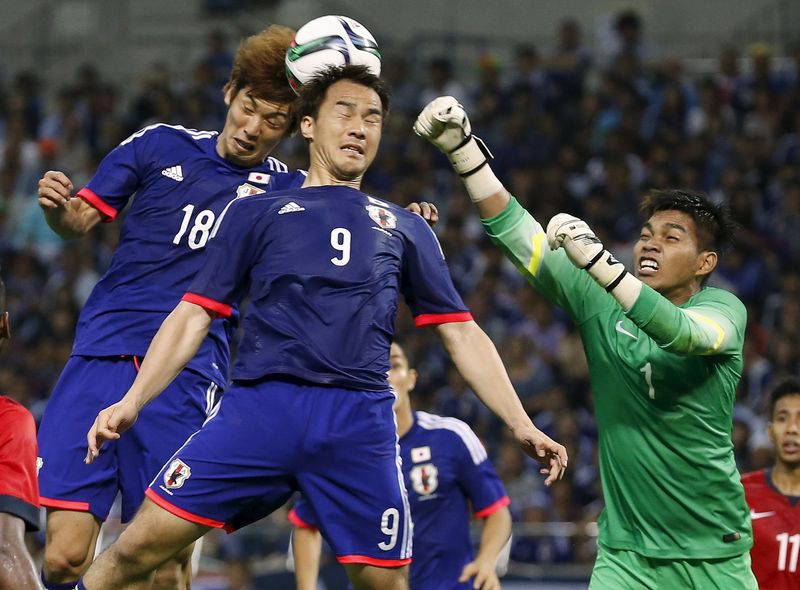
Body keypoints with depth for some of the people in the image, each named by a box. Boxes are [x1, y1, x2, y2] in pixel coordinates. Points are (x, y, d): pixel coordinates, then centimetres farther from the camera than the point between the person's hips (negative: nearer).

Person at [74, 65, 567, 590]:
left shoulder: (405, 228, 23)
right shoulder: (256, 213, 19)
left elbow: (461, 333, 21)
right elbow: (195, 315, 14)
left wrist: (521, 425, 11)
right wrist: (132, 402, 1)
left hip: (360, 423, 1)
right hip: (259, 406, -1)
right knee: (143, 545, -12)